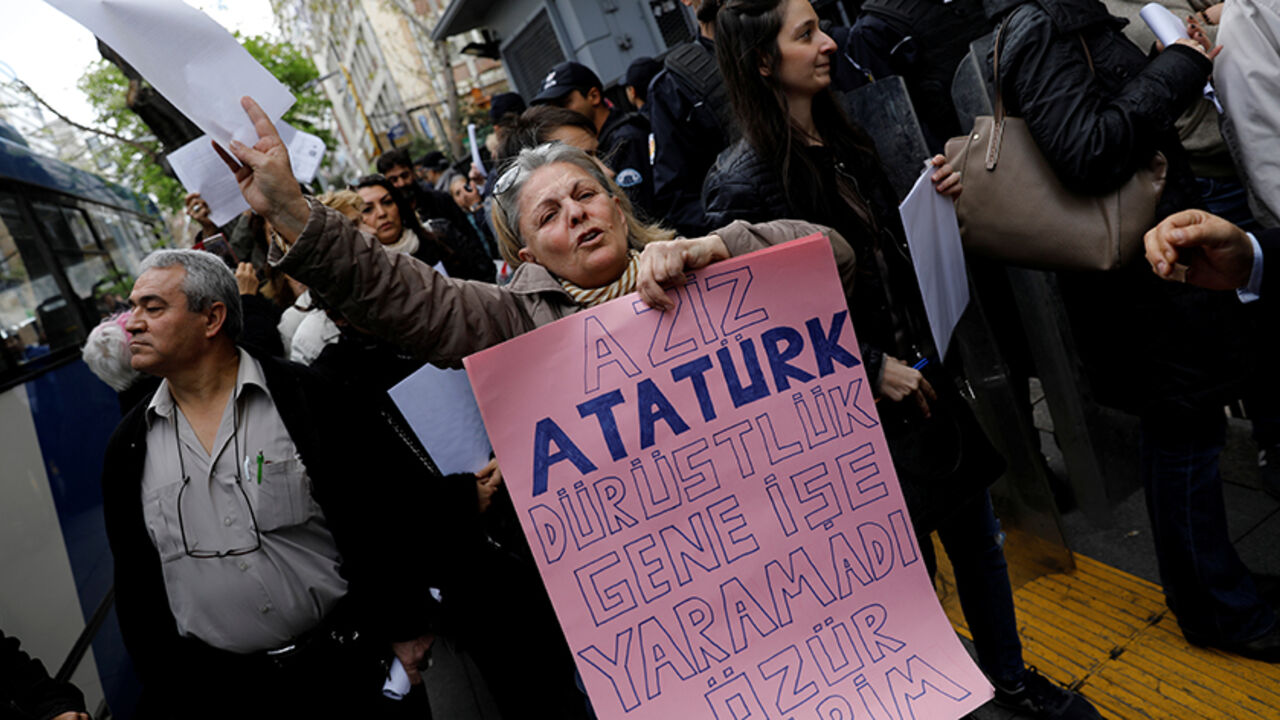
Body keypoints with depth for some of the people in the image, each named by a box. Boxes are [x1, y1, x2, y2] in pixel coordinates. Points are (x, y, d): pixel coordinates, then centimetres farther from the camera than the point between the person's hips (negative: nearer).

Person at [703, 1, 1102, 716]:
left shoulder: (846, 139, 7)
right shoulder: (744, 183, -19)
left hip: (922, 371, 8)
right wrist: (872, 367, -17)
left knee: (978, 536, 20)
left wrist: (935, 198, -2)